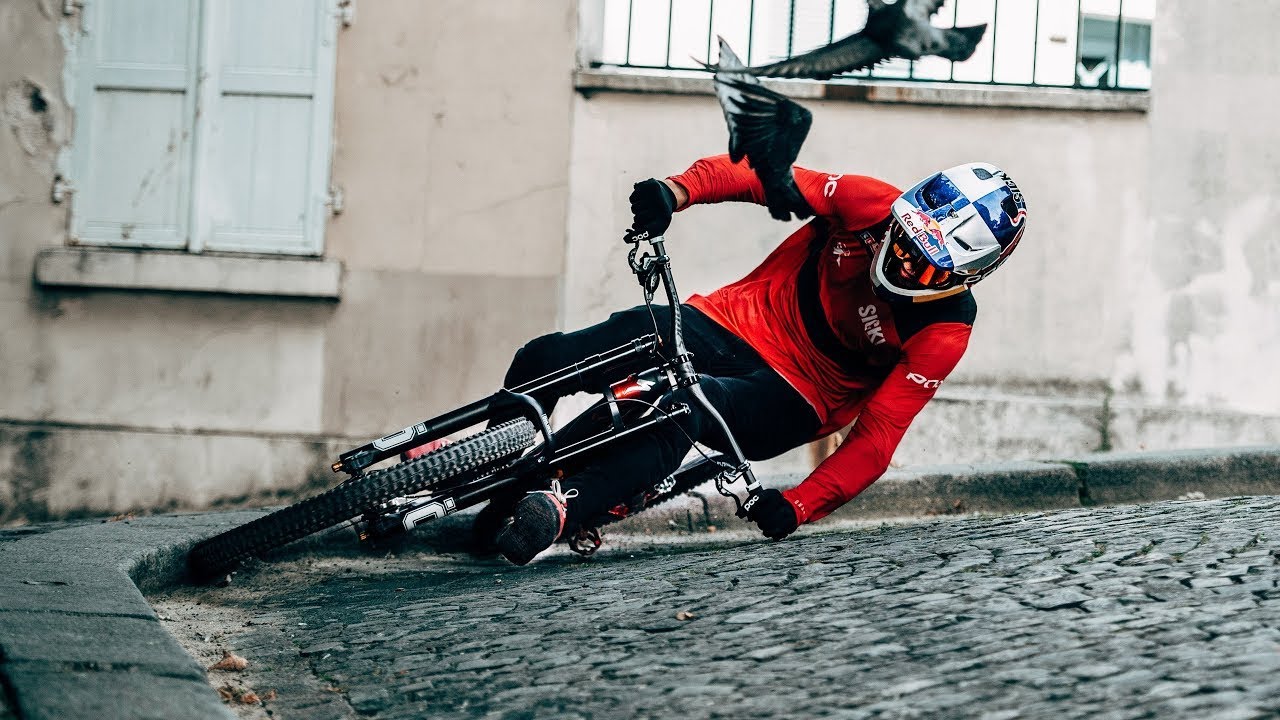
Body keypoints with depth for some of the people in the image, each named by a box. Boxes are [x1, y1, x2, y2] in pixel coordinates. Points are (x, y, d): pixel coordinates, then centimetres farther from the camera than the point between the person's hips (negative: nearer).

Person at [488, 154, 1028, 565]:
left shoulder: (944, 330, -15)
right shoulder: (874, 205, -11)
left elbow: (876, 438, -17)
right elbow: (756, 173, -10)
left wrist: (800, 504, -29)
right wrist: (678, 190, -29)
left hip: (783, 403, -4)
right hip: (731, 325, 4)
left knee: (678, 409, -39)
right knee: (544, 359, -12)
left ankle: (557, 514, -52)